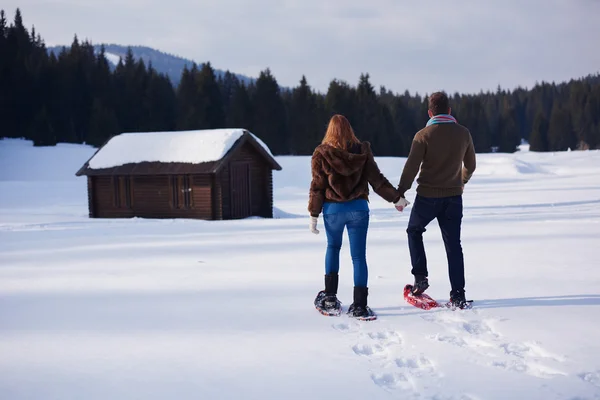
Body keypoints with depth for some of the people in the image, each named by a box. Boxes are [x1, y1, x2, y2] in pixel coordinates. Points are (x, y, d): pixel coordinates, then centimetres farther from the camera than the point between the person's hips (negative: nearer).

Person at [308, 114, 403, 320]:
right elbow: (377, 179, 2)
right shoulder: (362, 151, 2)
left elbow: (317, 187, -4)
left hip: (333, 209, 0)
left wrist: (314, 214, 1)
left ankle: (330, 298, 16)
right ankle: (359, 306, 0)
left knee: (333, 247, 23)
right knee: (358, 256, 3)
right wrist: (396, 197, 13)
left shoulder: (322, 153, -3)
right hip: (358, 209, 0)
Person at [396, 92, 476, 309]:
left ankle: (420, 277, 13)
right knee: (453, 244, 8)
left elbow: (411, 167, -13)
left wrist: (400, 193, -5)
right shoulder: (463, 133, 2)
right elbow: (470, 165, 13)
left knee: (414, 231, 22)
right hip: (453, 197, 3)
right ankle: (458, 295, 5)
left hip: (427, 196, -3)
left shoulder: (423, 135, -10)